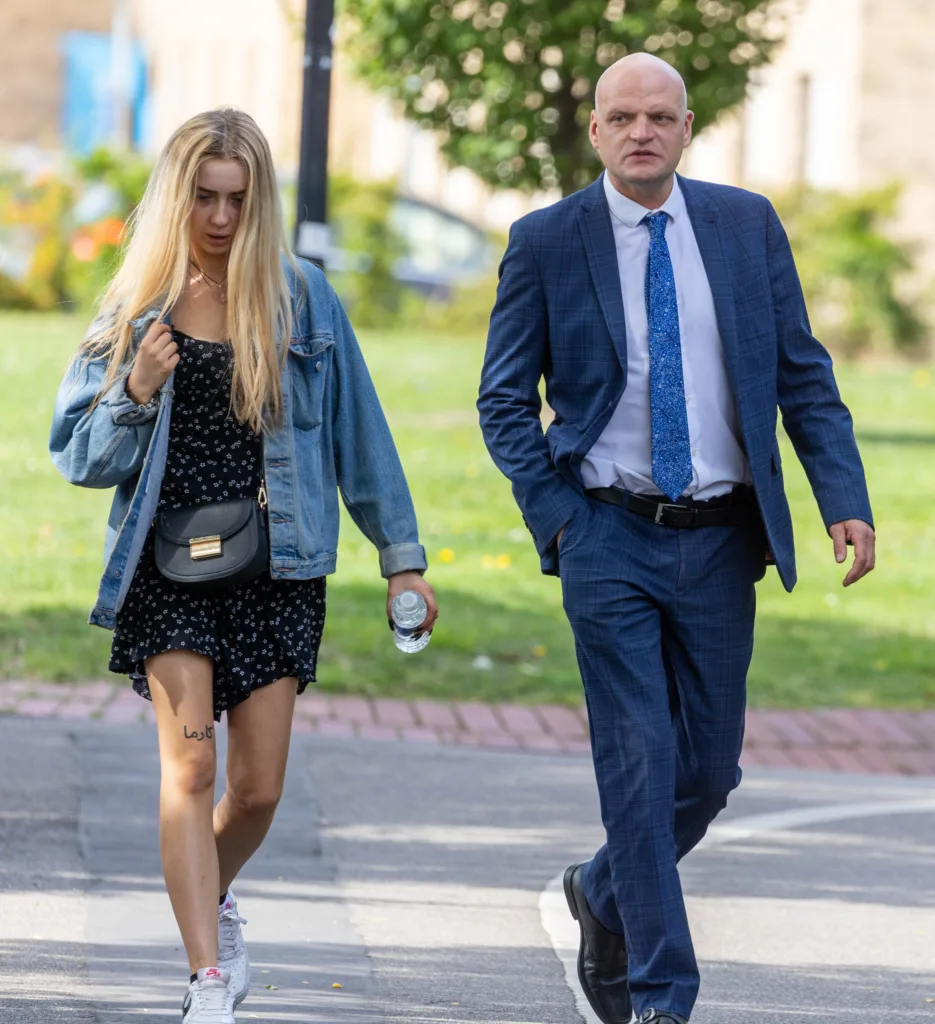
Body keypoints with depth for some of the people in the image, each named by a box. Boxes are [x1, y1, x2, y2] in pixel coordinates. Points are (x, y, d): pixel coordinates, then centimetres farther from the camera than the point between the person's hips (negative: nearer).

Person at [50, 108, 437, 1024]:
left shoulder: (302, 298, 3)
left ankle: (212, 898, 37)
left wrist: (400, 555, 9)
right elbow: (77, 455, 4)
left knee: (258, 787, 3)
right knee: (188, 765, -13)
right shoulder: (136, 308, 2)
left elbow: (358, 429, 9)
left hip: (275, 567, 1)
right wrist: (137, 394, -14)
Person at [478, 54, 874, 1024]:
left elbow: (803, 372, 5)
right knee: (639, 762, -6)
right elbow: (504, 399, 3)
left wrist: (845, 499, -6)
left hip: (720, 542, 3)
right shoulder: (546, 241, -2)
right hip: (611, 539, -3)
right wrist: (556, 517, -8)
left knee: (710, 767, 9)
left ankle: (605, 893, 37)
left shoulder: (747, 225, 4)